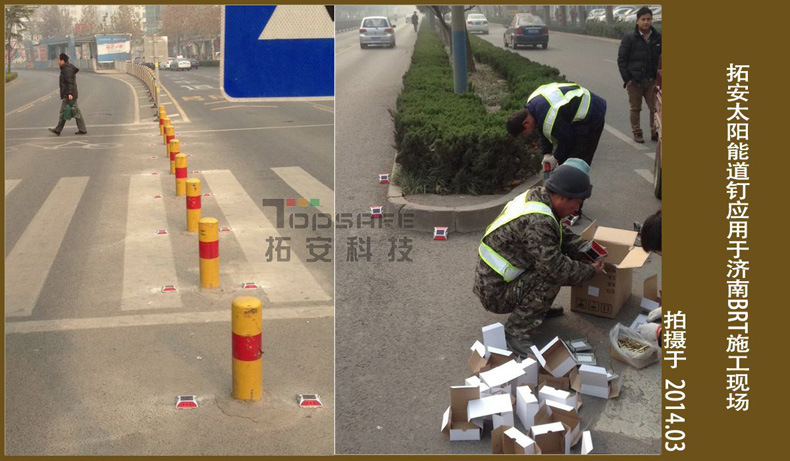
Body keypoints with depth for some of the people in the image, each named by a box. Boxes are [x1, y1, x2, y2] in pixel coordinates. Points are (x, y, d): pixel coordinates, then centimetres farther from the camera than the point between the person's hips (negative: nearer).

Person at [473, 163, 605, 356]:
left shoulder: (536, 196, -1)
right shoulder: (537, 222, -31)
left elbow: (562, 233, 15)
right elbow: (556, 268, -29)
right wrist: (591, 271, -13)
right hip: (495, 294, -9)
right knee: (550, 278, -25)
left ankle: (538, 310, 19)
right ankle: (516, 332, -13)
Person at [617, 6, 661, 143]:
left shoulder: (658, 37, 4)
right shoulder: (630, 38, -5)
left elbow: (661, 58, 14)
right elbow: (621, 59, -3)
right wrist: (627, 78, -7)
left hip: (651, 80, 2)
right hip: (634, 80, -2)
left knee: (655, 107, 2)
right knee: (635, 109, 6)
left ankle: (655, 132, 13)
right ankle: (637, 133, 17)